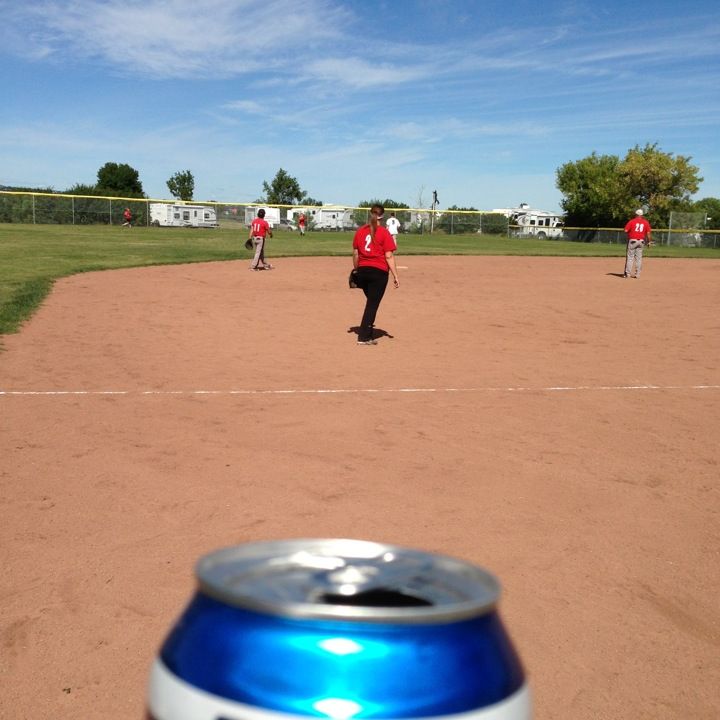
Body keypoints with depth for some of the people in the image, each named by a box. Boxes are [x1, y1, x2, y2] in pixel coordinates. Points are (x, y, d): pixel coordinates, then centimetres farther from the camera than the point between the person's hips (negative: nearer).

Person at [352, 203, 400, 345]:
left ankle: (368, 334, 22)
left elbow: (355, 254, 10)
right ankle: (363, 337, 0)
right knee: (373, 303, 1)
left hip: (363, 270, 5)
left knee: (371, 301, 19)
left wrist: (356, 270, 22)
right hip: (379, 271, -5)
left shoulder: (360, 231, 6)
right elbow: (389, 256, -11)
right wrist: (395, 276, -9)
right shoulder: (384, 233, -8)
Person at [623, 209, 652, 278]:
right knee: (639, 258, 8)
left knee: (630, 257, 0)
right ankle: (637, 274, 8)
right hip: (641, 241, 3)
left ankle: (627, 273, -2)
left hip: (632, 240, -3)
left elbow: (626, 230, -9)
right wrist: (649, 241, 9)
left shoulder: (631, 221, -4)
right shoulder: (646, 222, 4)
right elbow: (648, 233, 1)